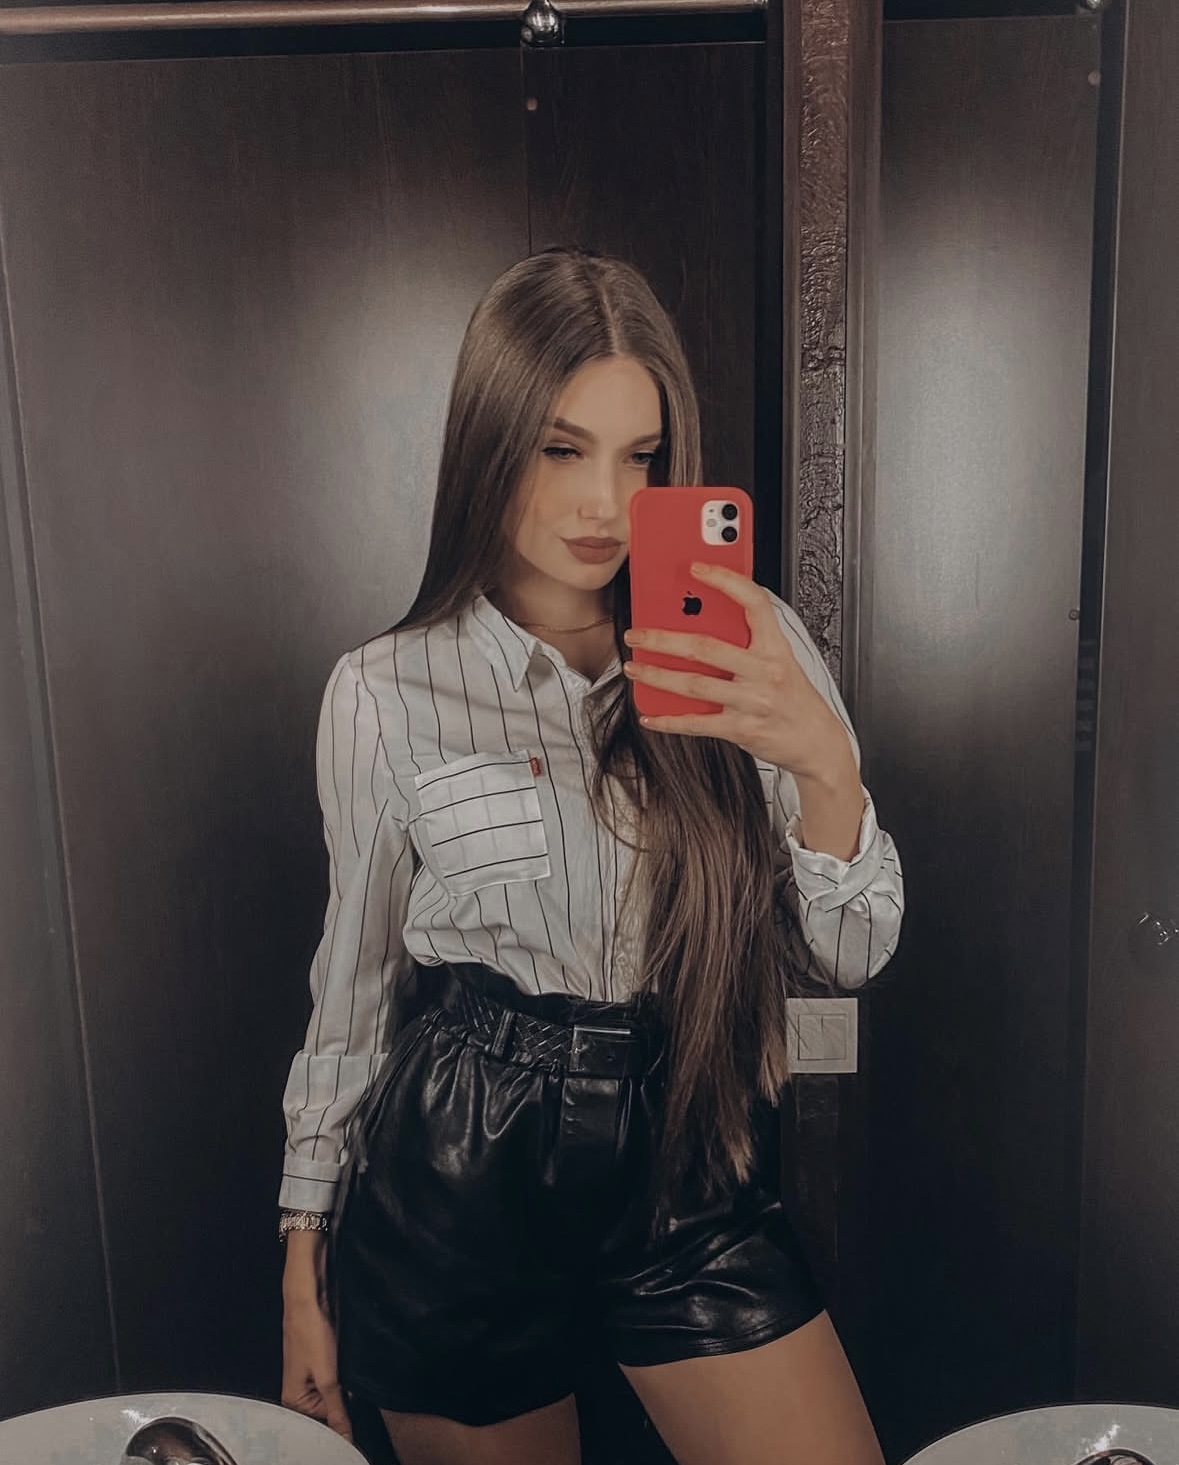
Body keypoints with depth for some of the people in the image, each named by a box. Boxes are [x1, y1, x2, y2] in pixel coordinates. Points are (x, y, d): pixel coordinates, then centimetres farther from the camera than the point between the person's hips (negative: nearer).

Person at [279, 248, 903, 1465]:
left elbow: (851, 953, -4)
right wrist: (307, 1254, 7)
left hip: (690, 1170, 1)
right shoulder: (386, 691, -6)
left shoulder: (750, 646, -4)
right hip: (457, 1181, 0)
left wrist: (820, 759, -23)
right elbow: (354, 978, 2)